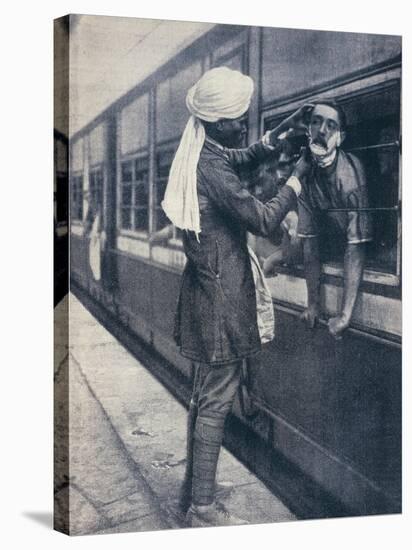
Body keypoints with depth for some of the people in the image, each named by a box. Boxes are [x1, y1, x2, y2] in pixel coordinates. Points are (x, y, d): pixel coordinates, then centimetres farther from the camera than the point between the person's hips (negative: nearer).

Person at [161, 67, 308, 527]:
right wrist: (298, 176, -9)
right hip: (220, 299, -10)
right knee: (216, 401, -2)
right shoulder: (212, 170, -22)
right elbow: (265, 220, -19)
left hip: (207, 293, 10)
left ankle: (193, 489, 29)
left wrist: (278, 136, 9)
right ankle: (203, 506, 9)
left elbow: (246, 156, 26)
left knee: (204, 395, 17)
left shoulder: (204, 154, 8)